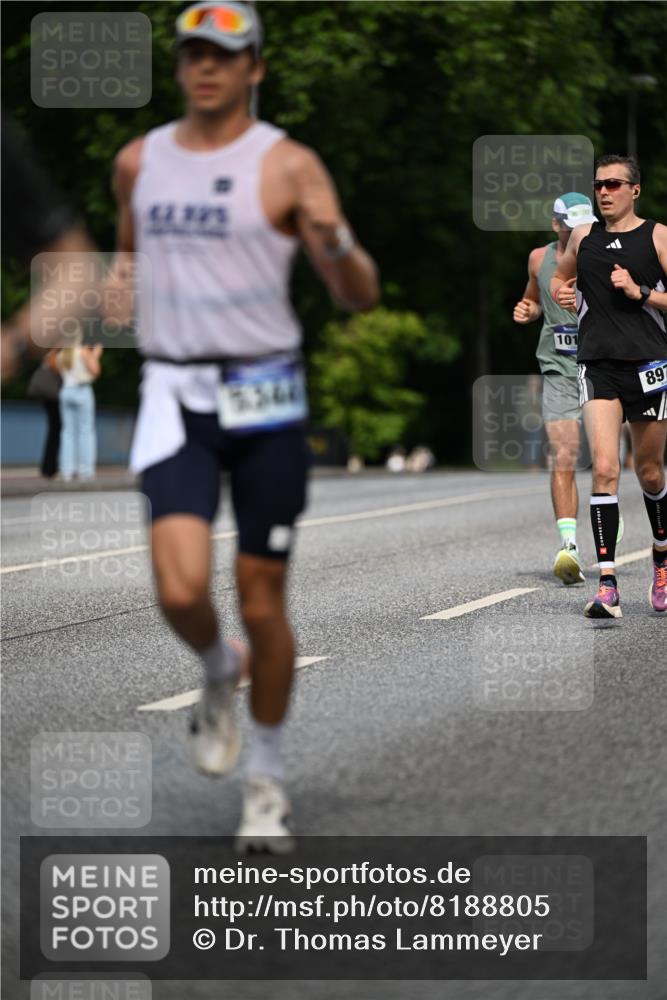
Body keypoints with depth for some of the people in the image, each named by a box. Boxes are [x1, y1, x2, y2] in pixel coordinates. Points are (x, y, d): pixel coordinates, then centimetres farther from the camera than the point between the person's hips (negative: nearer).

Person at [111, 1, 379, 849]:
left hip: (264, 396, -2)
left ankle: (267, 778, 24)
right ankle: (217, 671, 18)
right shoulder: (139, 161, 9)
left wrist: (335, 242, -29)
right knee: (181, 591, -18)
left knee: (262, 603, 3)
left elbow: (360, 296, -9)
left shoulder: (287, 166, -3)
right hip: (174, 396, 2)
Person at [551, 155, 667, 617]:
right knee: (604, 467, -14)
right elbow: (561, 276, 30)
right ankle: (607, 584, -18)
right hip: (598, 366, 2)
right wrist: (562, 293, 10)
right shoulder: (584, 237, 11)